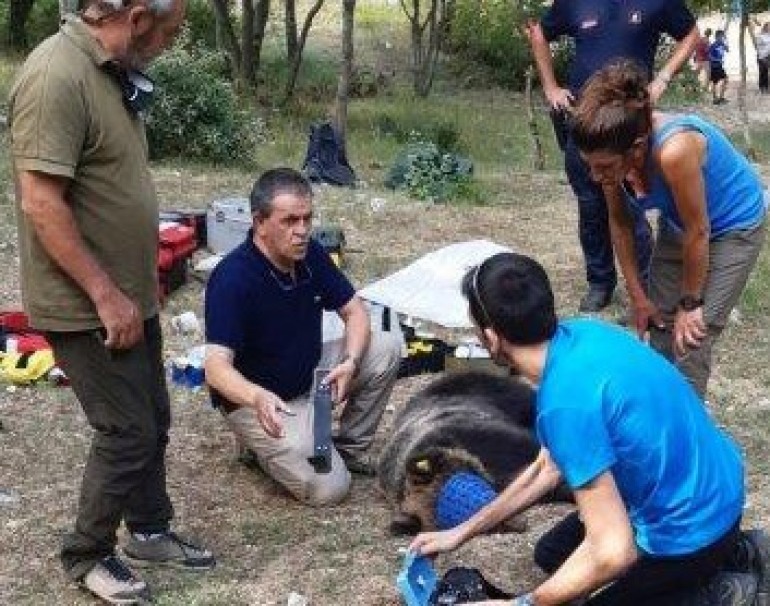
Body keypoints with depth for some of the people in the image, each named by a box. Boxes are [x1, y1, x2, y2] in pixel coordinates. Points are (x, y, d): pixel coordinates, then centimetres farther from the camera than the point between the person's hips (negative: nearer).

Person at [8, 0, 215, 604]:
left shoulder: (110, 71, 7)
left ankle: (150, 530, 36)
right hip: (87, 306, -9)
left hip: (130, 296, 9)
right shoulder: (57, 76, -24)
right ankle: (87, 555, 21)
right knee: (128, 432, 1)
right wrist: (105, 295, -22)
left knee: (153, 420, 18)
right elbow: (41, 202, -26)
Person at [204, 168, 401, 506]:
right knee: (328, 487, -19)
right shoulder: (232, 279, -28)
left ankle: (349, 449, 7)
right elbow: (216, 367, -35)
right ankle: (263, 447, 10)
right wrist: (258, 398, -56)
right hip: (256, 400, -7)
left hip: (312, 375, 7)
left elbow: (354, 311, 1)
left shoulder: (311, 255, -6)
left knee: (386, 348, -10)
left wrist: (350, 362, -21)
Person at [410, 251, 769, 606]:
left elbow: (613, 553, -31)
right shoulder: (579, 334, -4)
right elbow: (549, 467, 8)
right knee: (551, 555, 24)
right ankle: (730, 552, 17)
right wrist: (461, 533, 12)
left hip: (689, 527, -8)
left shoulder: (566, 403, -33)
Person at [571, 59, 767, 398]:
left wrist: (690, 303, -15)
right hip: (678, 224, 6)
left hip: (733, 227, -6)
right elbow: (619, 222, -6)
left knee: (689, 339, -8)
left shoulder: (673, 151, -42)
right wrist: (637, 295, -2)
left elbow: (698, 233, -28)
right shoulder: (611, 150, -23)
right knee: (662, 327, 8)